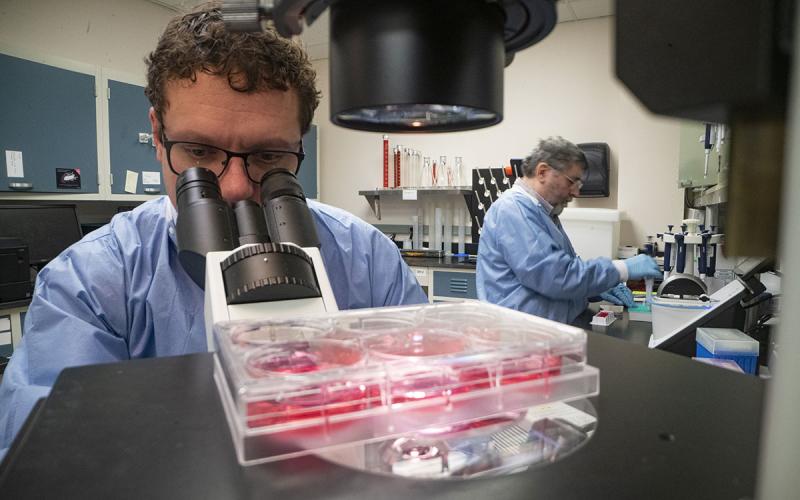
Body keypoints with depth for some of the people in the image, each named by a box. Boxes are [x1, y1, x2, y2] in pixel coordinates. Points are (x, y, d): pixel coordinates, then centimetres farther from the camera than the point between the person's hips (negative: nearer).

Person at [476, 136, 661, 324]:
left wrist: (596, 288, 11)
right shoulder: (513, 209, -14)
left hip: (554, 326, 9)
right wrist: (622, 269, -12)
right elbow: (556, 276, -20)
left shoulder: (542, 212, 18)